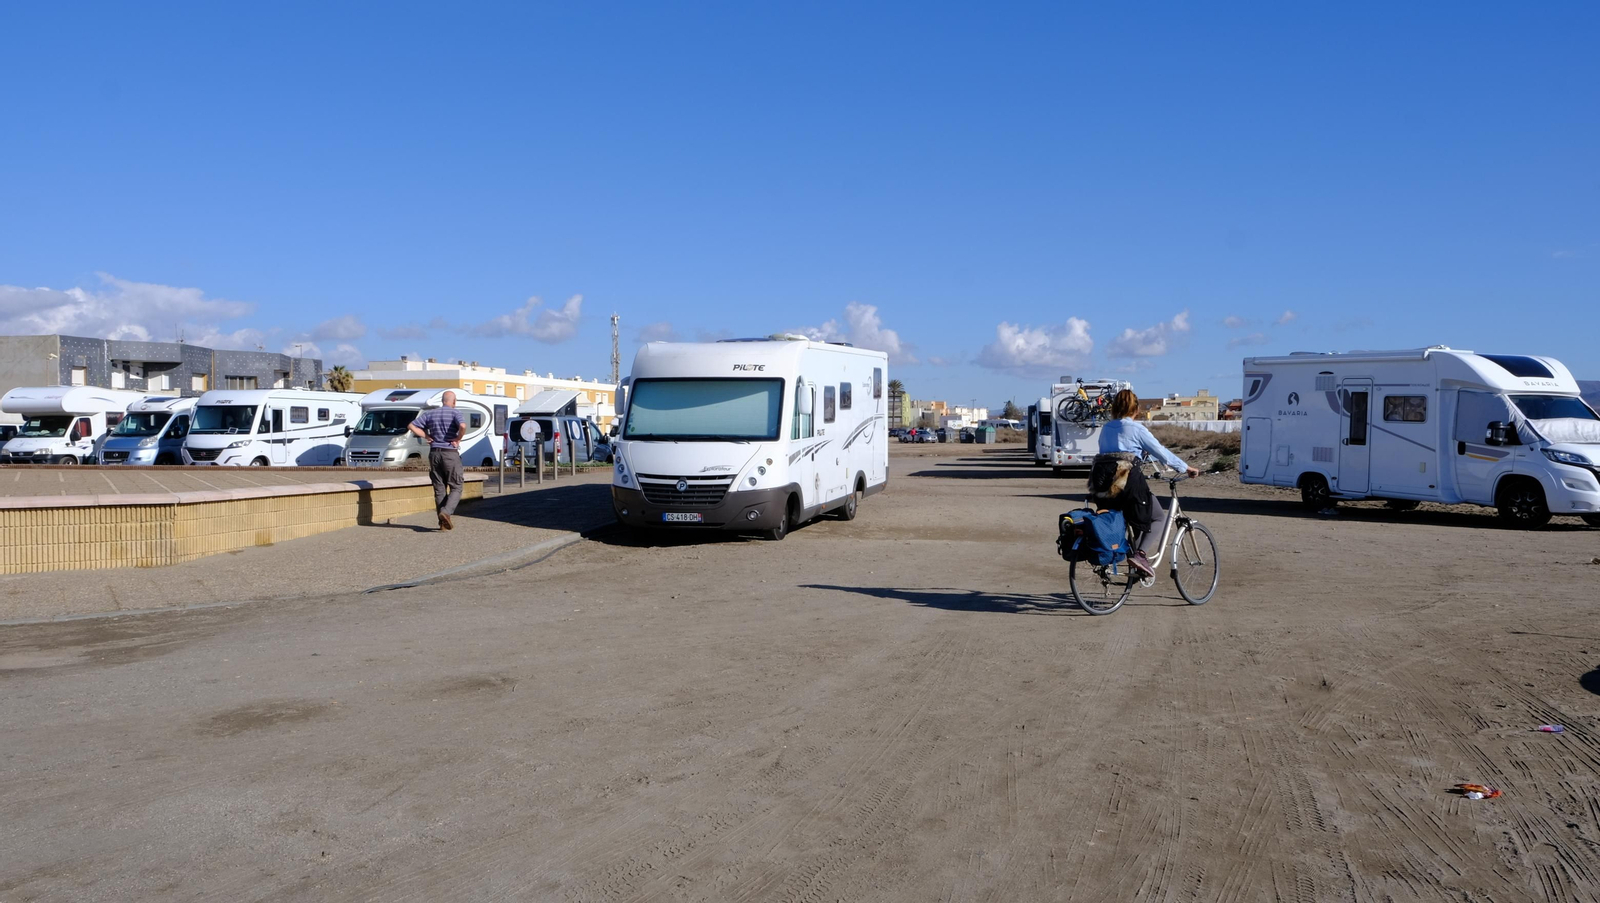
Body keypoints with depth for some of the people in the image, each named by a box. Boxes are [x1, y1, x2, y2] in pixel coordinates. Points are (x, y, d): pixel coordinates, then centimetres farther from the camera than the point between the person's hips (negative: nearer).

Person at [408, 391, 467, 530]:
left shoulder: (430, 413, 9)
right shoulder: (455, 413, -5)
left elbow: (412, 426, 3)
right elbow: (463, 426, -25)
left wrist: (427, 436, 5)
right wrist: (458, 439, -10)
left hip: (434, 453, 4)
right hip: (451, 454, -4)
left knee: (439, 489, 10)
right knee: (456, 488, 3)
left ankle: (443, 523, 10)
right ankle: (446, 512, -20)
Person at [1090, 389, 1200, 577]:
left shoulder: (1106, 428, 18)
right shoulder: (1136, 428, 1)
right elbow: (1160, 452, 3)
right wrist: (1186, 468, 14)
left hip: (1101, 480, 6)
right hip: (1127, 479, -6)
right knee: (1159, 518, 9)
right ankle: (1141, 554, -11)